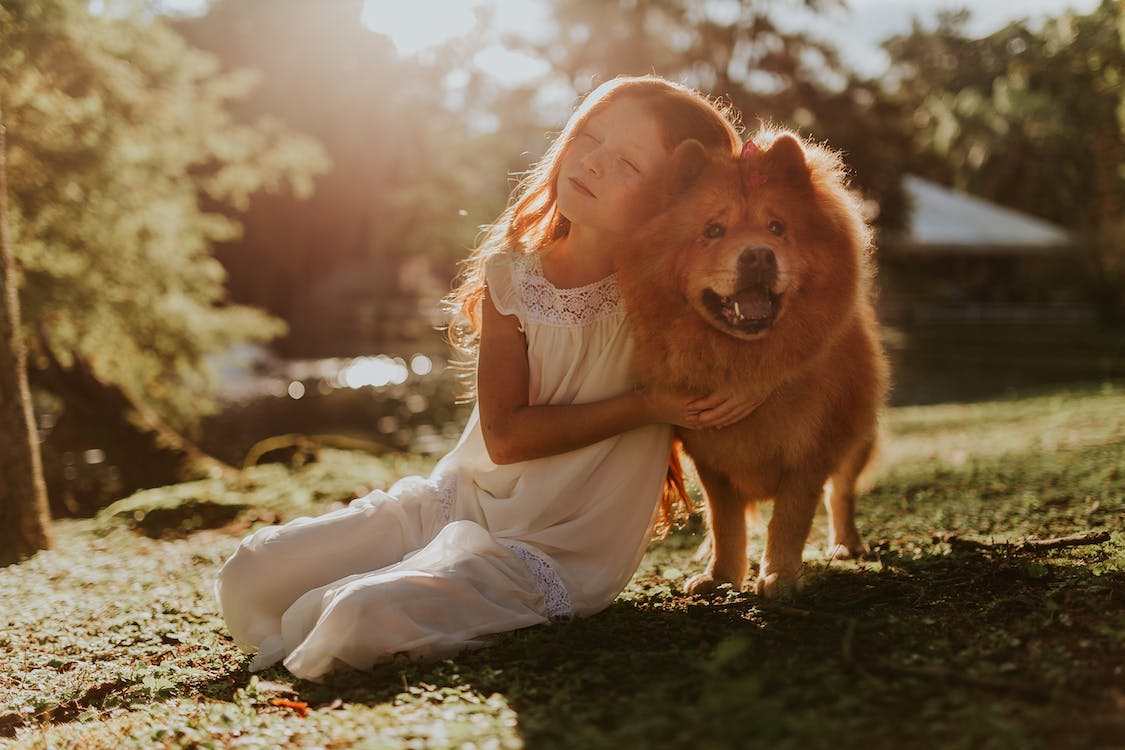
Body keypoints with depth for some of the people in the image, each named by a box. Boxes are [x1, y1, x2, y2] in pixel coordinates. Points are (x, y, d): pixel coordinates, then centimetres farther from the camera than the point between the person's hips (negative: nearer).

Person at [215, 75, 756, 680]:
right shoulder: (512, 275, -3)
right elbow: (505, 436, -10)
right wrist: (641, 407, -20)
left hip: (554, 554, -4)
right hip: (455, 502, 5)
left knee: (361, 617, -28)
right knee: (250, 574, -3)